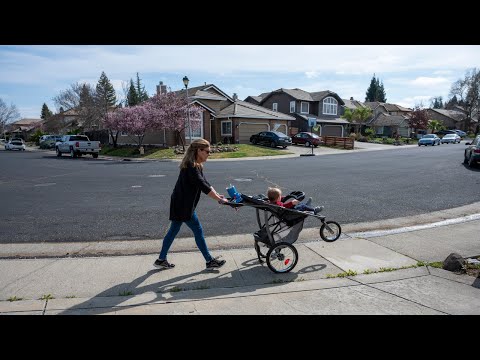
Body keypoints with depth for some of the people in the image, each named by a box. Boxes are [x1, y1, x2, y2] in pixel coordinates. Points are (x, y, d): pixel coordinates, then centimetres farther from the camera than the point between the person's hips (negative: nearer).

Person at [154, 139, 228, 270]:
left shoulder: (195, 165, 10)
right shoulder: (191, 167, -21)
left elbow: (205, 183, 9)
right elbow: (203, 186, -27)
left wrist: (217, 195, -1)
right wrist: (219, 199, -23)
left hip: (180, 204, 10)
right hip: (183, 206, -10)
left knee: (173, 231, 16)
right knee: (198, 231, 0)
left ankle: (161, 260, 26)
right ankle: (210, 261, 13)